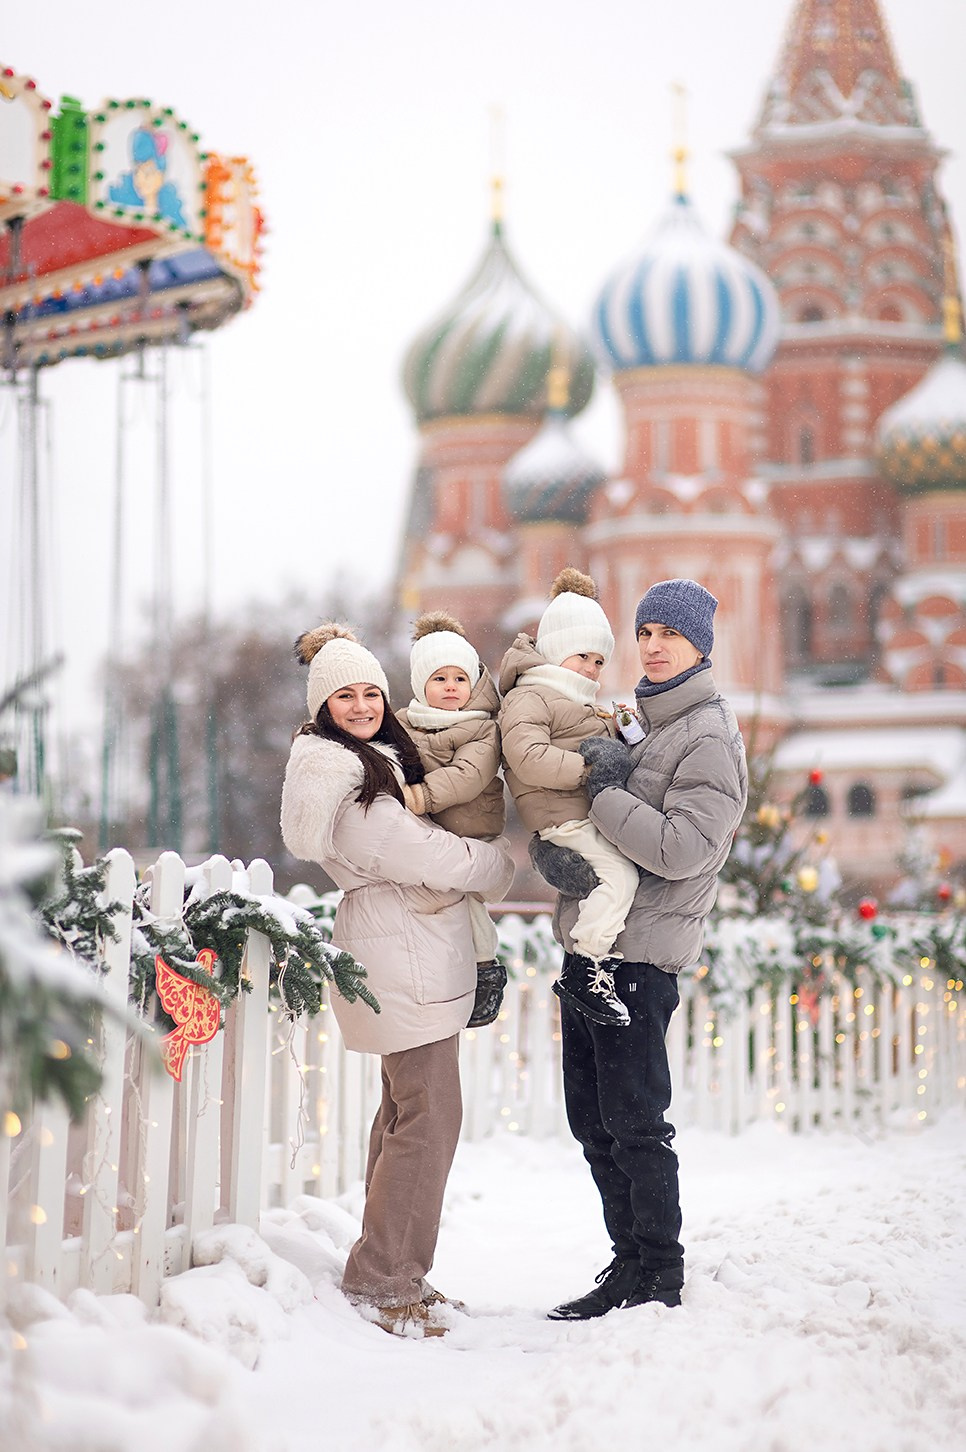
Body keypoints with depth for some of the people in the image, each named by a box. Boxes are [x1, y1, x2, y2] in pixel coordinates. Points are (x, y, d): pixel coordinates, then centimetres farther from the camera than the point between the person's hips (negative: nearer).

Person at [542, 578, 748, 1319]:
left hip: (641, 952, -9)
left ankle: (660, 1282, 5)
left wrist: (602, 793, -16)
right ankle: (630, 1266, 23)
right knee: (593, 1120, 13)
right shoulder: (636, 723, 18)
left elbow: (684, 849, -21)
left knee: (635, 1124, -5)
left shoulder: (709, 738, -9)